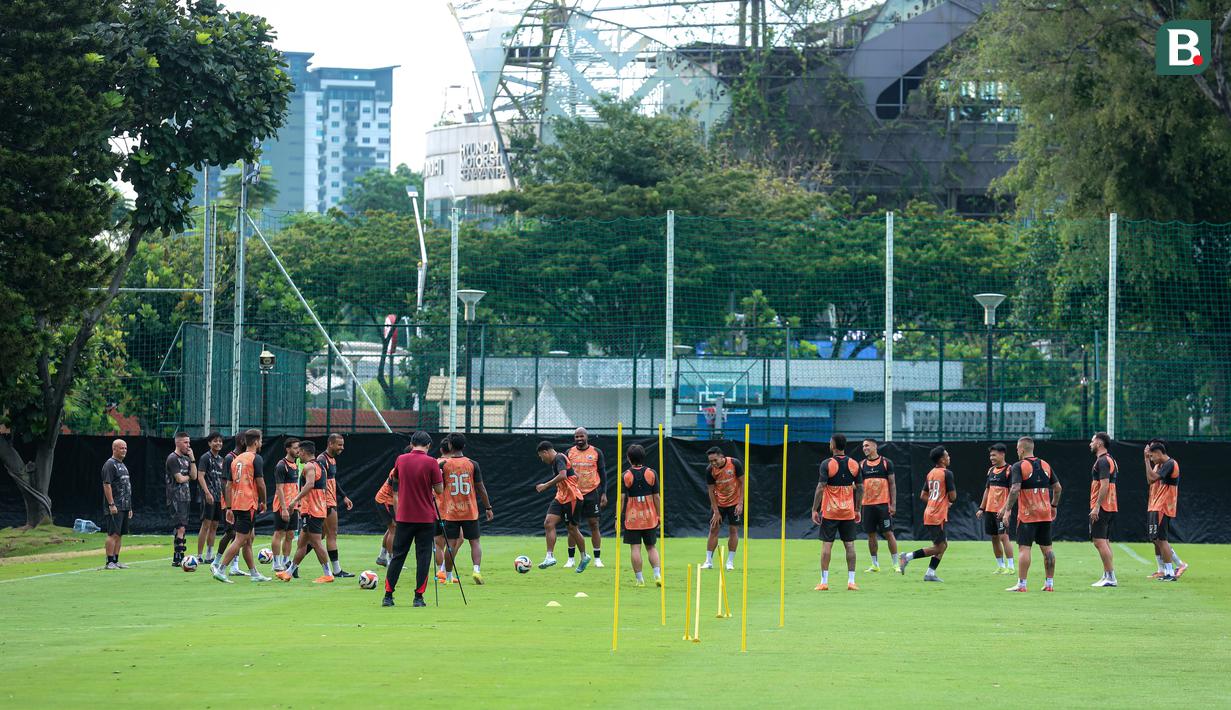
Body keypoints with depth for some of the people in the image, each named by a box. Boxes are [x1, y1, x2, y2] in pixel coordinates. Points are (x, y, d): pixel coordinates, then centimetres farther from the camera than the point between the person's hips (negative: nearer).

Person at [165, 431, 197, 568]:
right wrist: (188, 477, 5)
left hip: (185, 497, 9)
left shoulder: (186, 458, 17)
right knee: (180, 527, -15)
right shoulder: (173, 458, -9)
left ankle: (179, 557, 10)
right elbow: (179, 478, -15)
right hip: (176, 498, -9)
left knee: (182, 528, 8)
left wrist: (192, 458, 2)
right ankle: (177, 559, -17)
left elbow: (194, 476, 9)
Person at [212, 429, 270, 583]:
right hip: (249, 504, -8)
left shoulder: (236, 460, 14)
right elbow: (260, 484, -12)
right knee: (240, 540, -8)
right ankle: (220, 569, -15)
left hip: (236, 504, 8)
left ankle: (254, 573, 19)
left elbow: (229, 485, 13)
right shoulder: (256, 459, -8)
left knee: (248, 539, 14)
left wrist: (229, 508, 15)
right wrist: (263, 502, 3)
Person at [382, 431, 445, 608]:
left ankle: (388, 596, 6)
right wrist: (439, 474, 11)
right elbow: (439, 490, -6)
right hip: (426, 518, -3)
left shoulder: (401, 460, 1)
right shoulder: (431, 463, -10)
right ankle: (418, 597, -1)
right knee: (423, 557, 2)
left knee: (397, 556, 8)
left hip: (404, 517, 3)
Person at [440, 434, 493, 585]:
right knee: (474, 542, 8)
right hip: (470, 512, 0)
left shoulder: (443, 465, -5)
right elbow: (480, 488, 0)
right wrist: (488, 508, 8)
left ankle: (449, 576, 6)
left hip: (450, 513, 0)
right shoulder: (472, 464, -3)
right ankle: (477, 569, -11)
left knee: (451, 544, 3)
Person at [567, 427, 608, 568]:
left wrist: (604, 493, -1)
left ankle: (597, 559, 5)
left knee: (594, 525, 0)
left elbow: (602, 473, 5)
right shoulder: (569, 453, 4)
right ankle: (571, 559, 8)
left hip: (592, 493, -1)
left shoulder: (596, 452, 2)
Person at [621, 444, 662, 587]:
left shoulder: (625, 476, -5)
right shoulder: (651, 473, 0)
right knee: (651, 547, 11)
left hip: (632, 517, -2)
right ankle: (657, 574, -2)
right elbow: (656, 497, 2)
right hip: (649, 516, 2)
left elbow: (621, 498, -7)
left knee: (635, 547, 1)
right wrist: (659, 516, 10)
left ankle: (640, 579, 0)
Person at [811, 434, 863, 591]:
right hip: (848, 512, 3)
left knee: (826, 545, 1)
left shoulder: (827, 464, -9)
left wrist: (814, 510, -7)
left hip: (829, 512, -3)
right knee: (849, 545, 6)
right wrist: (857, 510, 14)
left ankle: (824, 582, -1)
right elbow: (860, 488, 6)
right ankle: (851, 581, 4)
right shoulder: (854, 464, 3)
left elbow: (820, 488, -13)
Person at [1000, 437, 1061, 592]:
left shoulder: (1019, 466, -8)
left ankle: (1021, 584, -9)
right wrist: (1054, 506, 24)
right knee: (1047, 548, 10)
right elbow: (1057, 488, 13)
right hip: (1045, 514, 6)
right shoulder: (1045, 465, 10)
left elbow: (1015, 490, -18)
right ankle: (1050, 583, 12)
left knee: (1024, 548, -5)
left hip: (1027, 515, -6)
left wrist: (1007, 510, -14)